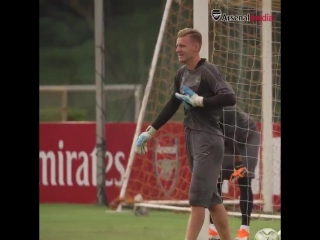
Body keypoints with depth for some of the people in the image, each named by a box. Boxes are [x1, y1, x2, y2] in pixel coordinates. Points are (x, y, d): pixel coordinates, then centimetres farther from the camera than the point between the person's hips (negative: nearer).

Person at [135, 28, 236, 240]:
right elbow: (172, 106, 23)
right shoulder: (182, 74, 11)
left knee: (197, 198, -10)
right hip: (192, 137, 8)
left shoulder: (208, 71, -13)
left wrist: (199, 101, -22)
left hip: (209, 140, -8)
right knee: (211, 198, 11)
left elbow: (230, 98, -26)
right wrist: (150, 132, 24)